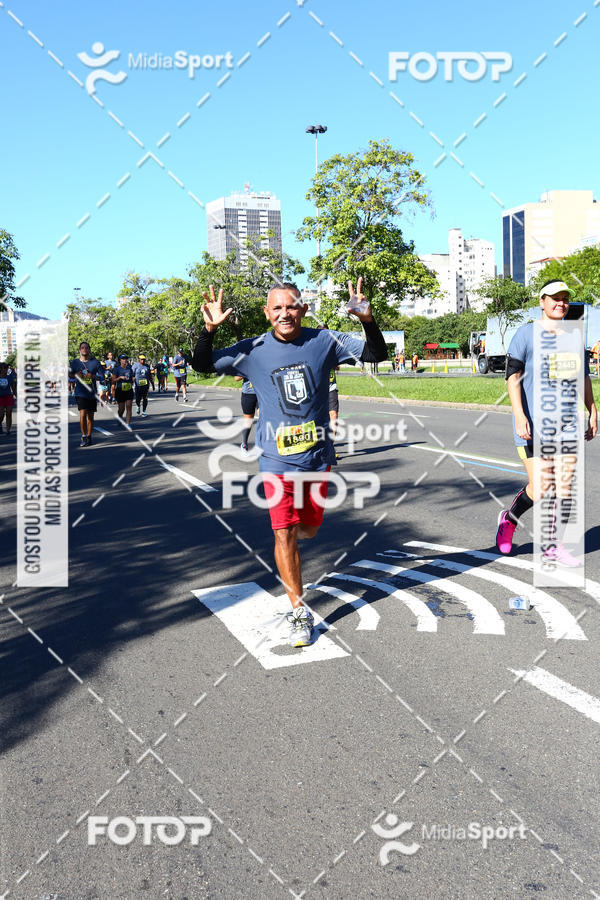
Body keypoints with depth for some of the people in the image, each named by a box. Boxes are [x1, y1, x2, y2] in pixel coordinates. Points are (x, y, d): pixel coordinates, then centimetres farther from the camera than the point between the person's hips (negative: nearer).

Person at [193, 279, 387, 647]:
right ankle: (299, 611, 8)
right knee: (284, 534, -5)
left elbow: (379, 353, -4)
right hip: (277, 460, -1)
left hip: (318, 456, 2)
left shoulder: (324, 341, -4)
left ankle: (292, 534, 54)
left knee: (309, 528, 16)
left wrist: (367, 320, -24)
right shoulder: (254, 350, -5)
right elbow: (203, 365, 0)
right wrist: (210, 330, -19)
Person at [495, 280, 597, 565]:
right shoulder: (526, 333, -1)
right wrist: (519, 416, -17)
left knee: (565, 485, 2)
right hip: (533, 425, -5)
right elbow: (513, 376, -7)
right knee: (539, 490, -8)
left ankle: (555, 545, 14)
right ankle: (509, 519, 21)